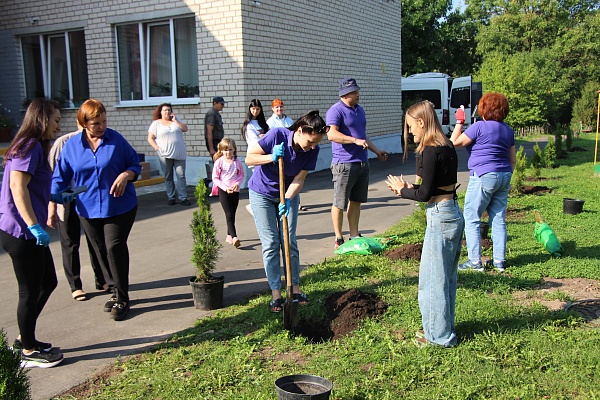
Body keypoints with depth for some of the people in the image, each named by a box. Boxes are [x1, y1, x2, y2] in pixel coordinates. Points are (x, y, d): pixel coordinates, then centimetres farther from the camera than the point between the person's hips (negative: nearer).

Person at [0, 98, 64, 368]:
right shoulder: (30, 145, -14)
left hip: (28, 232, 10)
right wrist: (35, 227, -27)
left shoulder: (34, 146, 17)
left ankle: (25, 339, 32)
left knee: (48, 282, 19)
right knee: (30, 292, 2)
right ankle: (29, 352, 18)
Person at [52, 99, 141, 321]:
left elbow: (135, 165, 4)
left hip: (119, 207, -3)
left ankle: (122, 298, 1)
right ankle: (118, 290, 29)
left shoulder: (116, 140, -3)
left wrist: (126, 175, -18)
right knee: (102, 253, 10)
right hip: (88, 209, 3)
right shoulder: (71, 145, 2)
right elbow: (60, 178, 5)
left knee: (115, 247, -12)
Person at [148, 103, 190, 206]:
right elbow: (150, 139, 3)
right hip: (165, 155, -1)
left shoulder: (176, 120, 13)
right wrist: (157, 148, -10)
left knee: (181, 176, -3)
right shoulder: (156, 123, 6)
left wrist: (175, 121, -4)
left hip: (179, 154, 1)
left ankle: (183, 198, -1)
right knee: (168, 177, 4)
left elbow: (185, 129, 2)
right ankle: (171, 198, 12)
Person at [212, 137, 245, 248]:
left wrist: (237, 183, -10)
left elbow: (242, 175, 9)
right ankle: (234, 237, -18)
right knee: (229, 214, -11)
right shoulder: (219, 162, -6)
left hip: (235, 191, 3)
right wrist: (225, 187, -15)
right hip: (223, 191, -3)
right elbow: (215, 178, -5)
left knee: (232, 214, 11)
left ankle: (229, 236, 24)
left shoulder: (237, 162, 1)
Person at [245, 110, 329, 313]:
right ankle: (275, 293, 7)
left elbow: (298, 180, -16)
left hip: (289, 194, 3)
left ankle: (295, 288, 17)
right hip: (262, 193, -3)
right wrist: (272, 157, -35)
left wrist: (288, 200, -32)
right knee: (271, 244, -2)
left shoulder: (312, 151, -17)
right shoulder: (277, 135, -27)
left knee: (290, 242, 5)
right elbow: (249, 159, -20)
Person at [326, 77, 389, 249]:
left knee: (356, 201, 14)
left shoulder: (359, 110, 17)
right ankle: (338, 239, 10)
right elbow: (332, 134, -25)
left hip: (362, 163, 8)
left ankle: (354, 236, 23)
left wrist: (376, 151, 24)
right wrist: (355, 140, -31)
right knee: (340, 203, 0)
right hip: (344, 164, -8)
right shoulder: (335, 111, -10)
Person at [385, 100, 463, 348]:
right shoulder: (447, 147, 11)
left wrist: (402, 190, 0)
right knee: (446, 276, 18)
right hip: (453, 214, 10)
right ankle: (443, 328, 30)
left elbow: (424, 194, -17)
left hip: (440, 217, -10)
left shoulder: (430, 151, -17)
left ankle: (439, 335, 14)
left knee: (433, 278, 3)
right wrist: (410, 187, 8)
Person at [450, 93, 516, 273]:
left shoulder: (480, 127, -11)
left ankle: (475, 261, -1)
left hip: (484, 177, -8)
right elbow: (513, 160, 17)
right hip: (504, 177, 8)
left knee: (471, 219, 0)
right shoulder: (508, 130, 12)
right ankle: (499, 261, 14)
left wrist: (459, 122, 4)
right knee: (499, 219, 11)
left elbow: (455, 142, -8)